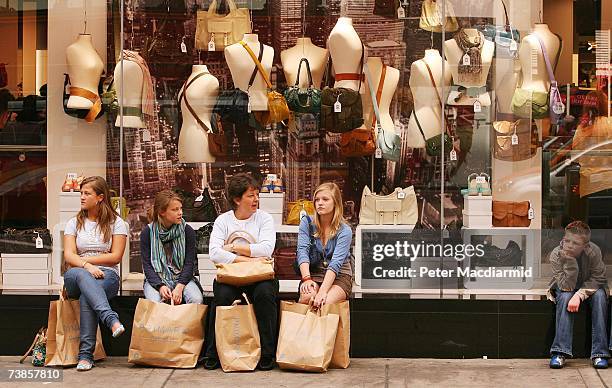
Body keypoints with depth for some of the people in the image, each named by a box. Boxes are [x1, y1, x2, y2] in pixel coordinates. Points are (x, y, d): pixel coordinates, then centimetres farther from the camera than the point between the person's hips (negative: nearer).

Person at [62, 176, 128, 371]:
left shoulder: (116, 223, 9)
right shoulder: (74, 223, 15)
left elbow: (115, 257, -1)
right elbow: (68, 256, 1)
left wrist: (83, 258, -2)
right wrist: (86, 265, -20)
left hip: (107, 276, -2)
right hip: (75, 278, 2)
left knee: (87, 295, -37)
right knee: (80, 274, -38)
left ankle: (85, 355, -39)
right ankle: (111, 319, -56)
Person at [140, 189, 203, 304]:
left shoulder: (187, 231, 2)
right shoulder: (148, 232, 0)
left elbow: (189, 263, -3)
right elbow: (146, 265, -4)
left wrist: (179, 287, -19)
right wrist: (160, 286, -21)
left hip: (182, 278, 1)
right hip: (156, 279, -1)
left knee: (197, 300, -29)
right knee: (154, 302, -33)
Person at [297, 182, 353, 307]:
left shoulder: (344, 231, -7)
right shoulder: (307, 223, 2)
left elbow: (336, 262, -20)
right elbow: (302, 251, -10)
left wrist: (323, 291, -34)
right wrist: (306, 278, -28)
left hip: (339, 276, -1)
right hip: (314, 273, 2)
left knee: (324, 302, -32)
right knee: (308, 297, -32)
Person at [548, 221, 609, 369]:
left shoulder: (594, 251, -24)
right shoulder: (556, 255, -25)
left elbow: (597, 279, -21)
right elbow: (567, 286, -31)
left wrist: (579, 295, -36)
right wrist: (570, 261, -42)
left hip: (589, 288, 1)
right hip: (564, 289, -1)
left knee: (600, 295, -30)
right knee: (565, 297, -33)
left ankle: (599, 352, -30)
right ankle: (560, 351, -34)